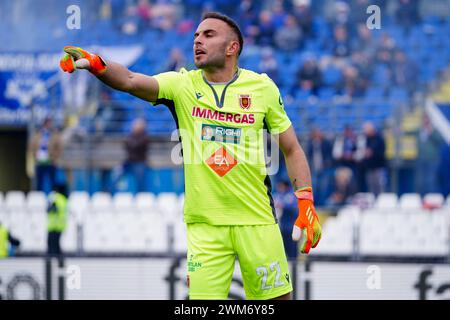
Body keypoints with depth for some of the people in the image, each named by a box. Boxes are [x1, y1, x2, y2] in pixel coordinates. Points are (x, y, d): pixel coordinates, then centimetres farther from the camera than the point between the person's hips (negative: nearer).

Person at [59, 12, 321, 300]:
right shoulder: (182, 85, 2)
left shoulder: (263, 87, 3)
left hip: (257, 221, 0)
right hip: (203, 223, 0)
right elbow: (130, 81, -15)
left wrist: (306, 205, -1)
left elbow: (292, 149, 9)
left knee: (276, 297, 2)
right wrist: (96, 64, -35)